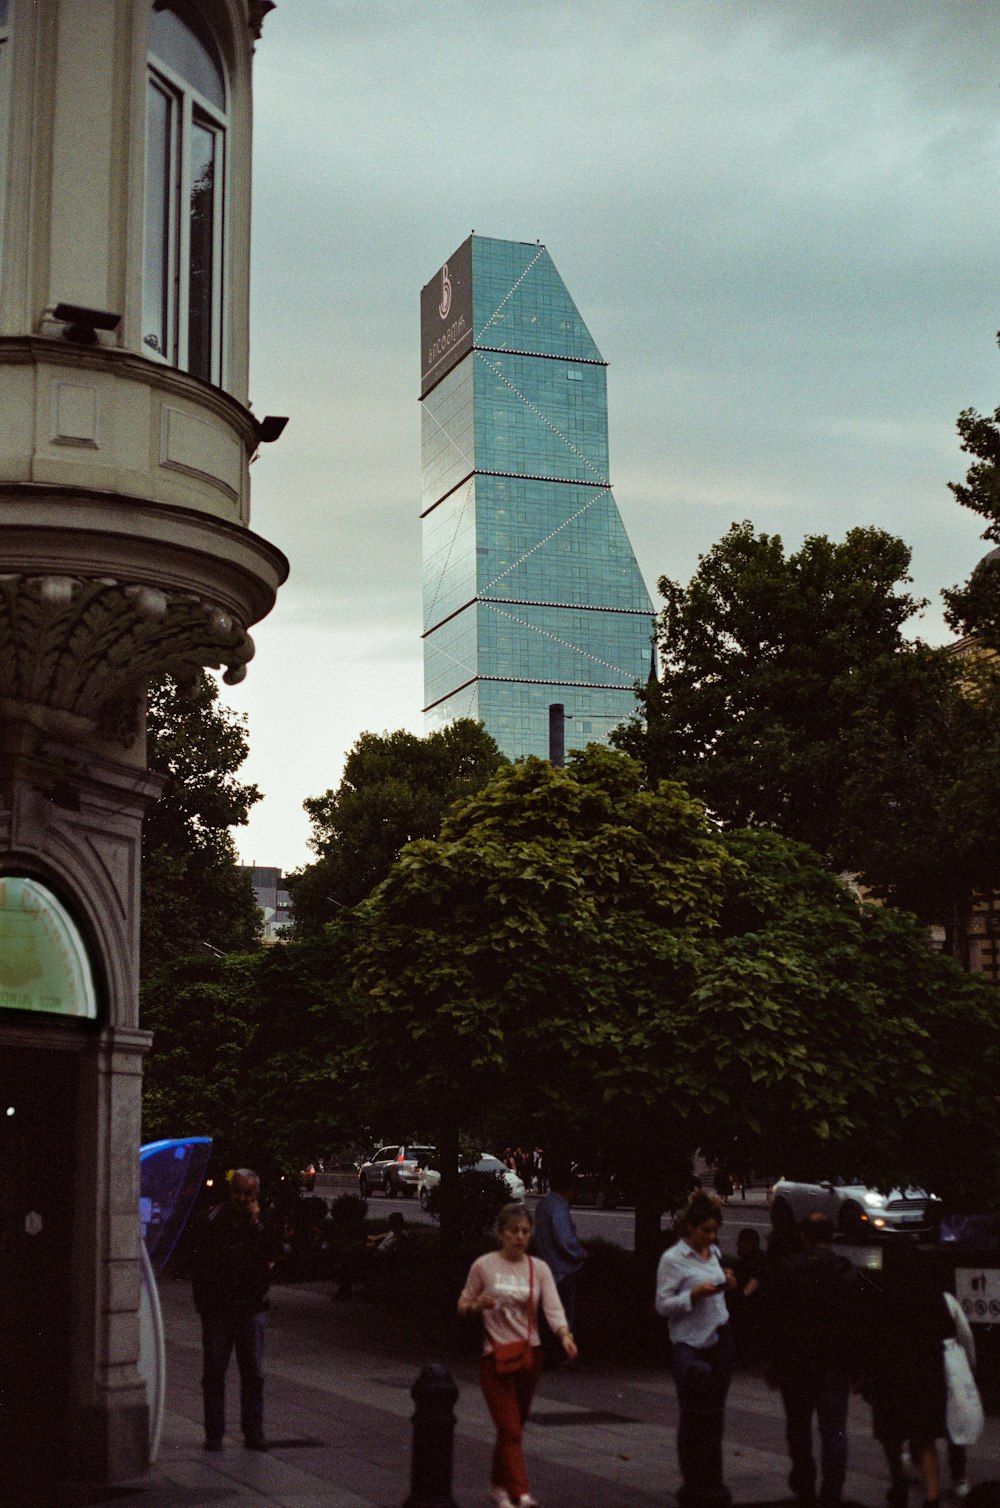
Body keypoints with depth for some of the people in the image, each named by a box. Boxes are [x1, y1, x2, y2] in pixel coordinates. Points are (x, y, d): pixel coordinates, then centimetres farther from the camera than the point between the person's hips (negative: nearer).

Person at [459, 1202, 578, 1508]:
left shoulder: (539, 1268, 1)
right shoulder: (484, 1265, -5)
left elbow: (553, 1308, -10)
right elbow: (463, 1306, 4)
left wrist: (565, 1336, -29)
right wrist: (477, 1305, -19)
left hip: (529, 1355, 3)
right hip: (495, 1356, -3)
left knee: (513, 1428, 14)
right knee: (510, 1429, -10)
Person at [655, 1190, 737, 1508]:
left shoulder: (714, 1252, 11)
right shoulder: (672, 1259, -9)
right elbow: (662, 1305, -11)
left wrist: (728, 1285, 3)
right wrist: (695, 1294, -22)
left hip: (720, 1337, 6)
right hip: (690, 1343, -6)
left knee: (714, 1413, 8)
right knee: (694, 1415, -4)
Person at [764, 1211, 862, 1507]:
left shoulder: (784, 1271, -3)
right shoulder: (848, 1273, -2)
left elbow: (772, 1322, -2)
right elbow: (857, 1324, -2)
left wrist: (773, 1362, 5)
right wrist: (856, 1366, 2)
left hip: (794, 1362, 1)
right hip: (836, 1365, 0)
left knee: (798, 1426, 18)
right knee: (834, 1430, 2)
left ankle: (803, 1484, 24)